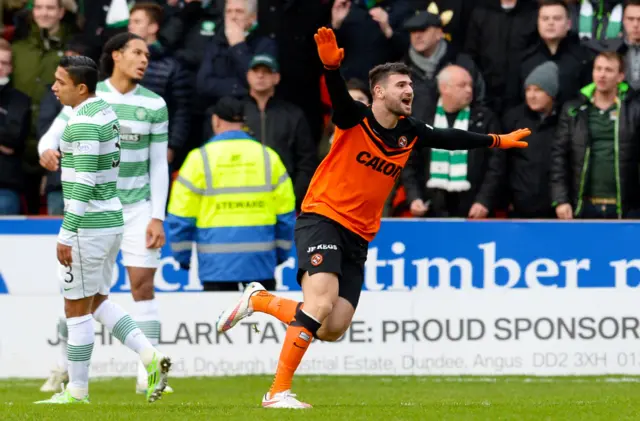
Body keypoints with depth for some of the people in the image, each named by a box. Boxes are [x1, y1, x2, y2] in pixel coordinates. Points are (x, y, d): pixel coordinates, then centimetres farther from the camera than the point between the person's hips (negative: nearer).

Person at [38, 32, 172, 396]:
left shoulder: (155, 105, 1)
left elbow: (159, 165, 3)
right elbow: (53, 136, -3)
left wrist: (158, 217, -3)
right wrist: (47, 151, -28)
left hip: (138, 205, 0)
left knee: (143, 284, -7)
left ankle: (148, 374, -6)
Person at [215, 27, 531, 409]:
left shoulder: (410, 134, 7)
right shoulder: (356, 119, -10)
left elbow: (451, 138, 24)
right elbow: (338, 95, -30)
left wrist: (497, 141, 29)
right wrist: (332, 66, -50)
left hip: (358, 236, 7)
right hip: (322, 219, -7)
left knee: (333, 329, -4)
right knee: (321, 306, -26)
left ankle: (259, 299, 20)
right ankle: (279, 392, -20)